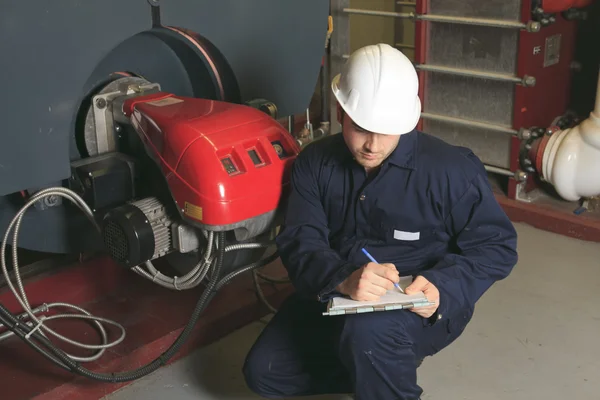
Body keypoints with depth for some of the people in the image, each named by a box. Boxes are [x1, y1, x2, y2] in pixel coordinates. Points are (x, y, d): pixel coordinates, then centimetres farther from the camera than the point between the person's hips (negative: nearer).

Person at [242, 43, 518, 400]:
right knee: (263, 371, -4)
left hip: (418, 308, -5)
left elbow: (496, 245, -9)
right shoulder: (315, 162, -4)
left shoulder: (452, 169, -16)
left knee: (369, 332, -38)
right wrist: (342, 279, -37)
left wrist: (442, 287, -29)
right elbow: (300, 240, -13)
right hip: (334, 297, 5)